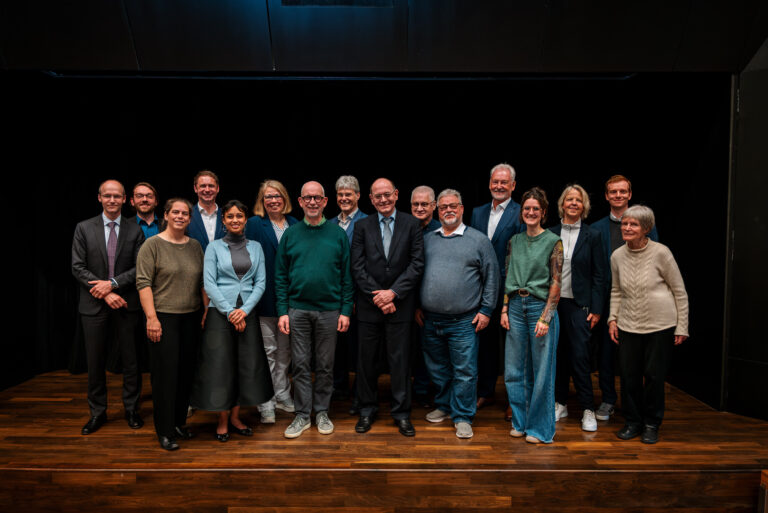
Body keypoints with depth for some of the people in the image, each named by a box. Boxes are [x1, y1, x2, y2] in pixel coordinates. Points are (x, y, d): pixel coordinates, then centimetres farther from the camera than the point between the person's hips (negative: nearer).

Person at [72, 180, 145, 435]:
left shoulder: (135, 230, 3)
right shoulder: (84, 228, 3)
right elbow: (78, 268, -3)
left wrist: (112, 283, -14)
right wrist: (105, 294, -12)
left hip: (126, 305, 0)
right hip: (94, 306, 0)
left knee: (131, 360, 7)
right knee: (95, 362, 9)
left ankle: (131, 409, 23)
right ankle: (97, 412, 24)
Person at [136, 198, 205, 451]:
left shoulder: (195, 246, 11)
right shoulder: (152, 245, -3)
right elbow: (143, 283, -9)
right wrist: (151, 317, -15)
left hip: (191, 318, 5)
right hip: (164, 318, -5)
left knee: (186, 371, 9)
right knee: (165, 373, 0)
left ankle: (179, 422, 24)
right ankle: (164, 431, 11)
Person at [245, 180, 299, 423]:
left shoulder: (295, 224, 7)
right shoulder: (254, 224, -3)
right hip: (266, 298, -4)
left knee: (285, 349, 15)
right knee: (267, 350, 4)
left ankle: (282, 395, 29)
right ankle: (266, 401, 16)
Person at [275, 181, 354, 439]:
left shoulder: (338, 234, 3)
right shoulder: (290, 234, 5)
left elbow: (347, 276, 2)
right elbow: (280, 277, 5)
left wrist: (346, 311, -4)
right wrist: (282, 311, -3)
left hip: (329, 309, 0)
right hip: (298, 309, 1)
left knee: (325, 365, 9)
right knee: (300, 364, 6)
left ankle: (322, 411, 23)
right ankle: (302, 414, 18)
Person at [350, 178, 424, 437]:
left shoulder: (411, 224, 1)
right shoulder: (362, 226, 5)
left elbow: (417, 263, -5)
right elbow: (358, 267, -1)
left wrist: (393, 292, -13)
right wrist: (378, 296, -9)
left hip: (400, 304, -1)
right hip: (369, 305, 2)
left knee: (400, 359, 5)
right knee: (366, 359, 10)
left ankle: (401, 413, 21)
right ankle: (367, 410, 27)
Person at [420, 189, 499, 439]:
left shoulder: (479, 240, 0)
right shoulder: (427, 240, 10)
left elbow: (491, 278, 0)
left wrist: (486, 310, -5)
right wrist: (418, 307, 9)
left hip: (463, 322, -4)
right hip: (430, 320, 4)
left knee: (464, 371, 1)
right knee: (437, 368, 16)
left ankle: (462, 417, 15)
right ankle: (443, 406, 35)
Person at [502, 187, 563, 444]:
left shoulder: (553, 242, -3)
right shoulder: (514, 241, 10)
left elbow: (556, 284, -7)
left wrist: (545, 318, -13)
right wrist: (504, 310, 4)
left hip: (541, 306, -4)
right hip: (516, 307, 4)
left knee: (541, 371, 4)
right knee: (514, 370, 9)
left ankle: (539, 427, 19)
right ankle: (520, 421, 26)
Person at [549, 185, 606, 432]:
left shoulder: (592, 235, 0)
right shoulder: (551, 234, 5)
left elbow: (598, 275, 1)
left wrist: (596, 309, -4)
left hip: (578, 304, -2)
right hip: (553, 302, 2)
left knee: (580, 356, -4)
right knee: (557, 354, 9)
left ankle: (588, 410, 9)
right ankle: (560, 404, 23)